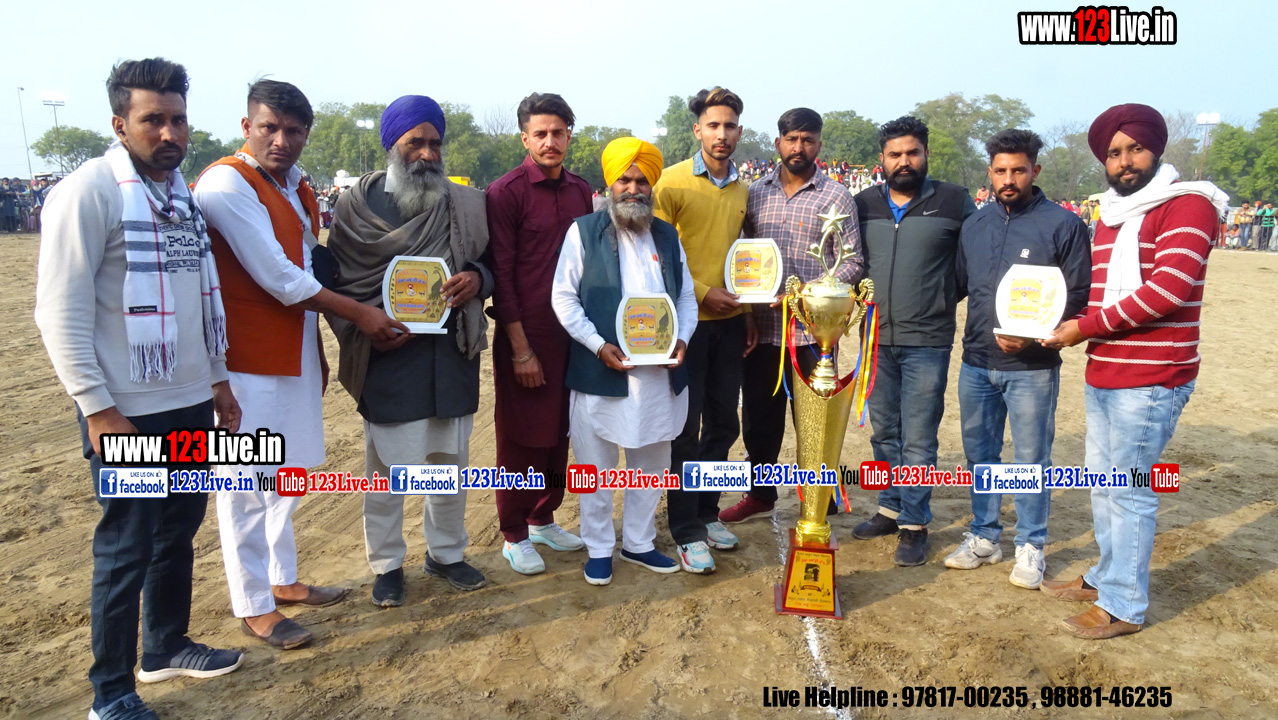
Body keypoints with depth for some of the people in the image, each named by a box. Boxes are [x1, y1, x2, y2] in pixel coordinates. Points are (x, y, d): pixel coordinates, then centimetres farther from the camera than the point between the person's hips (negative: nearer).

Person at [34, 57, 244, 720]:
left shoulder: (183, 194, 11)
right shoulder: (87, 192, -12)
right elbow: (61, 312, -14)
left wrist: (217, 379, 16)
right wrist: (98, 409, -16)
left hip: (192, 405, 7)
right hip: (128, 414, -7)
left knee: (178, 534, 17)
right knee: (125, 549, 3)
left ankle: (166, 647, 37)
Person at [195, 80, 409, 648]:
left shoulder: (298, 187, 11)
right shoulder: (226, 183, -15)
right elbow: (276, 277, -20)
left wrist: (317, 352, 15)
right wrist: (359, 314, -15)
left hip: (294, 358, 9)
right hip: (247, 361, -9)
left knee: (285, 474, 18)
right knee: (246, 484, 2)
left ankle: (282, 579, 34)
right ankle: (253, 607, 16)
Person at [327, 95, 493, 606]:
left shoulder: (466, 205, 7)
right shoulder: (358, 204, 0)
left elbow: (490, 265, 14)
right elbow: (336, 282, 1)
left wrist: (476, 280, -10)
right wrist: (368, 330, -15)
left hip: (452, 356, 3)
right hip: (388, 359, -3)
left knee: (452, 461, 13)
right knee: (386, 469, 5)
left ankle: (446, 553, 32)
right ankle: (387, 564, 25)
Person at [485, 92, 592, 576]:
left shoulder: (581, 191, 9)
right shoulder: (506, 192, -9)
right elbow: (500, 275, -11)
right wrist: (521, 350, -13)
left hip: (571, 333, 6)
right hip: (525, 336, -5)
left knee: (559, 432, 14)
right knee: (521, 438, 5)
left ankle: (544, 519, 32)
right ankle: (514, 536, 20)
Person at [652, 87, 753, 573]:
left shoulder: (742, 189, 11)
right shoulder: (673, 181, -6)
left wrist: (750, 314, 14)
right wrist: (701, 293, -15)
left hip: (729, 323, 6)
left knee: (723, 423, 12)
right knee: (685, 429, 1)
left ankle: (706, 512, 29)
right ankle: (686, 531, 12)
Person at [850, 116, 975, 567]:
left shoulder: (954, 202, -1)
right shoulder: (864, 205, 8)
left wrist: (943, 297, 0)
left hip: (927, 342, -4)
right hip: (877, 339, 4)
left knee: (918, 440, -1)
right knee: (884, 433, 14)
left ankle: (914, 524, 12)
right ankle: (891, 508, 29)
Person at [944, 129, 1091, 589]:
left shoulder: (1063, 225, -5)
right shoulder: (974, 224, 10)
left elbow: (1079, 296, -6)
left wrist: (1035, 336, -18)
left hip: (1031, 367, -5)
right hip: (976, 363, 5)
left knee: (1031, 459, 4)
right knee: (980, 453, 14)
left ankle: (1031, 547, 20)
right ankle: (984, 537, 29)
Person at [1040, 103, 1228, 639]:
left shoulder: (1186, 206, -9)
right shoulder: (1111, 214, 17)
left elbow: (1170, 287, -21)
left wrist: (1088, 328, -16)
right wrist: (1068, 324, 4)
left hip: (1150, 380, -8)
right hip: (1102, 375, 9)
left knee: (1130, 493, -1)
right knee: (1102, 484, 18)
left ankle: (1123, 606, 11)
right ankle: (1106, 576, 34)